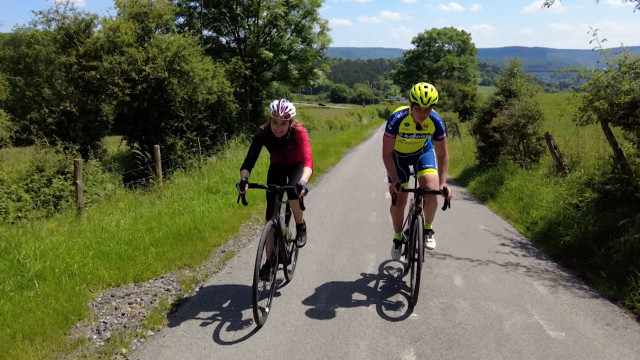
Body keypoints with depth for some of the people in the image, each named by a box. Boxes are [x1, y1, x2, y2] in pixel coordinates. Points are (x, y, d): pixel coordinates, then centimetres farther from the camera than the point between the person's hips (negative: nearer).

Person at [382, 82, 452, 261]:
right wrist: (395, 181, -32)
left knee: (431, 190, -21)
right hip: (398, 155, -1)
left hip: (423, 152, 1)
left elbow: (442, 154, -16)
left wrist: (443, 184, -25)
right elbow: (387, 153, -27)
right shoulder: (397, 119, -34)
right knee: (398, 200, -5)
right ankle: (398, 238, 20)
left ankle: (428, 229, 6)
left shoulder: (436, 122, -27)